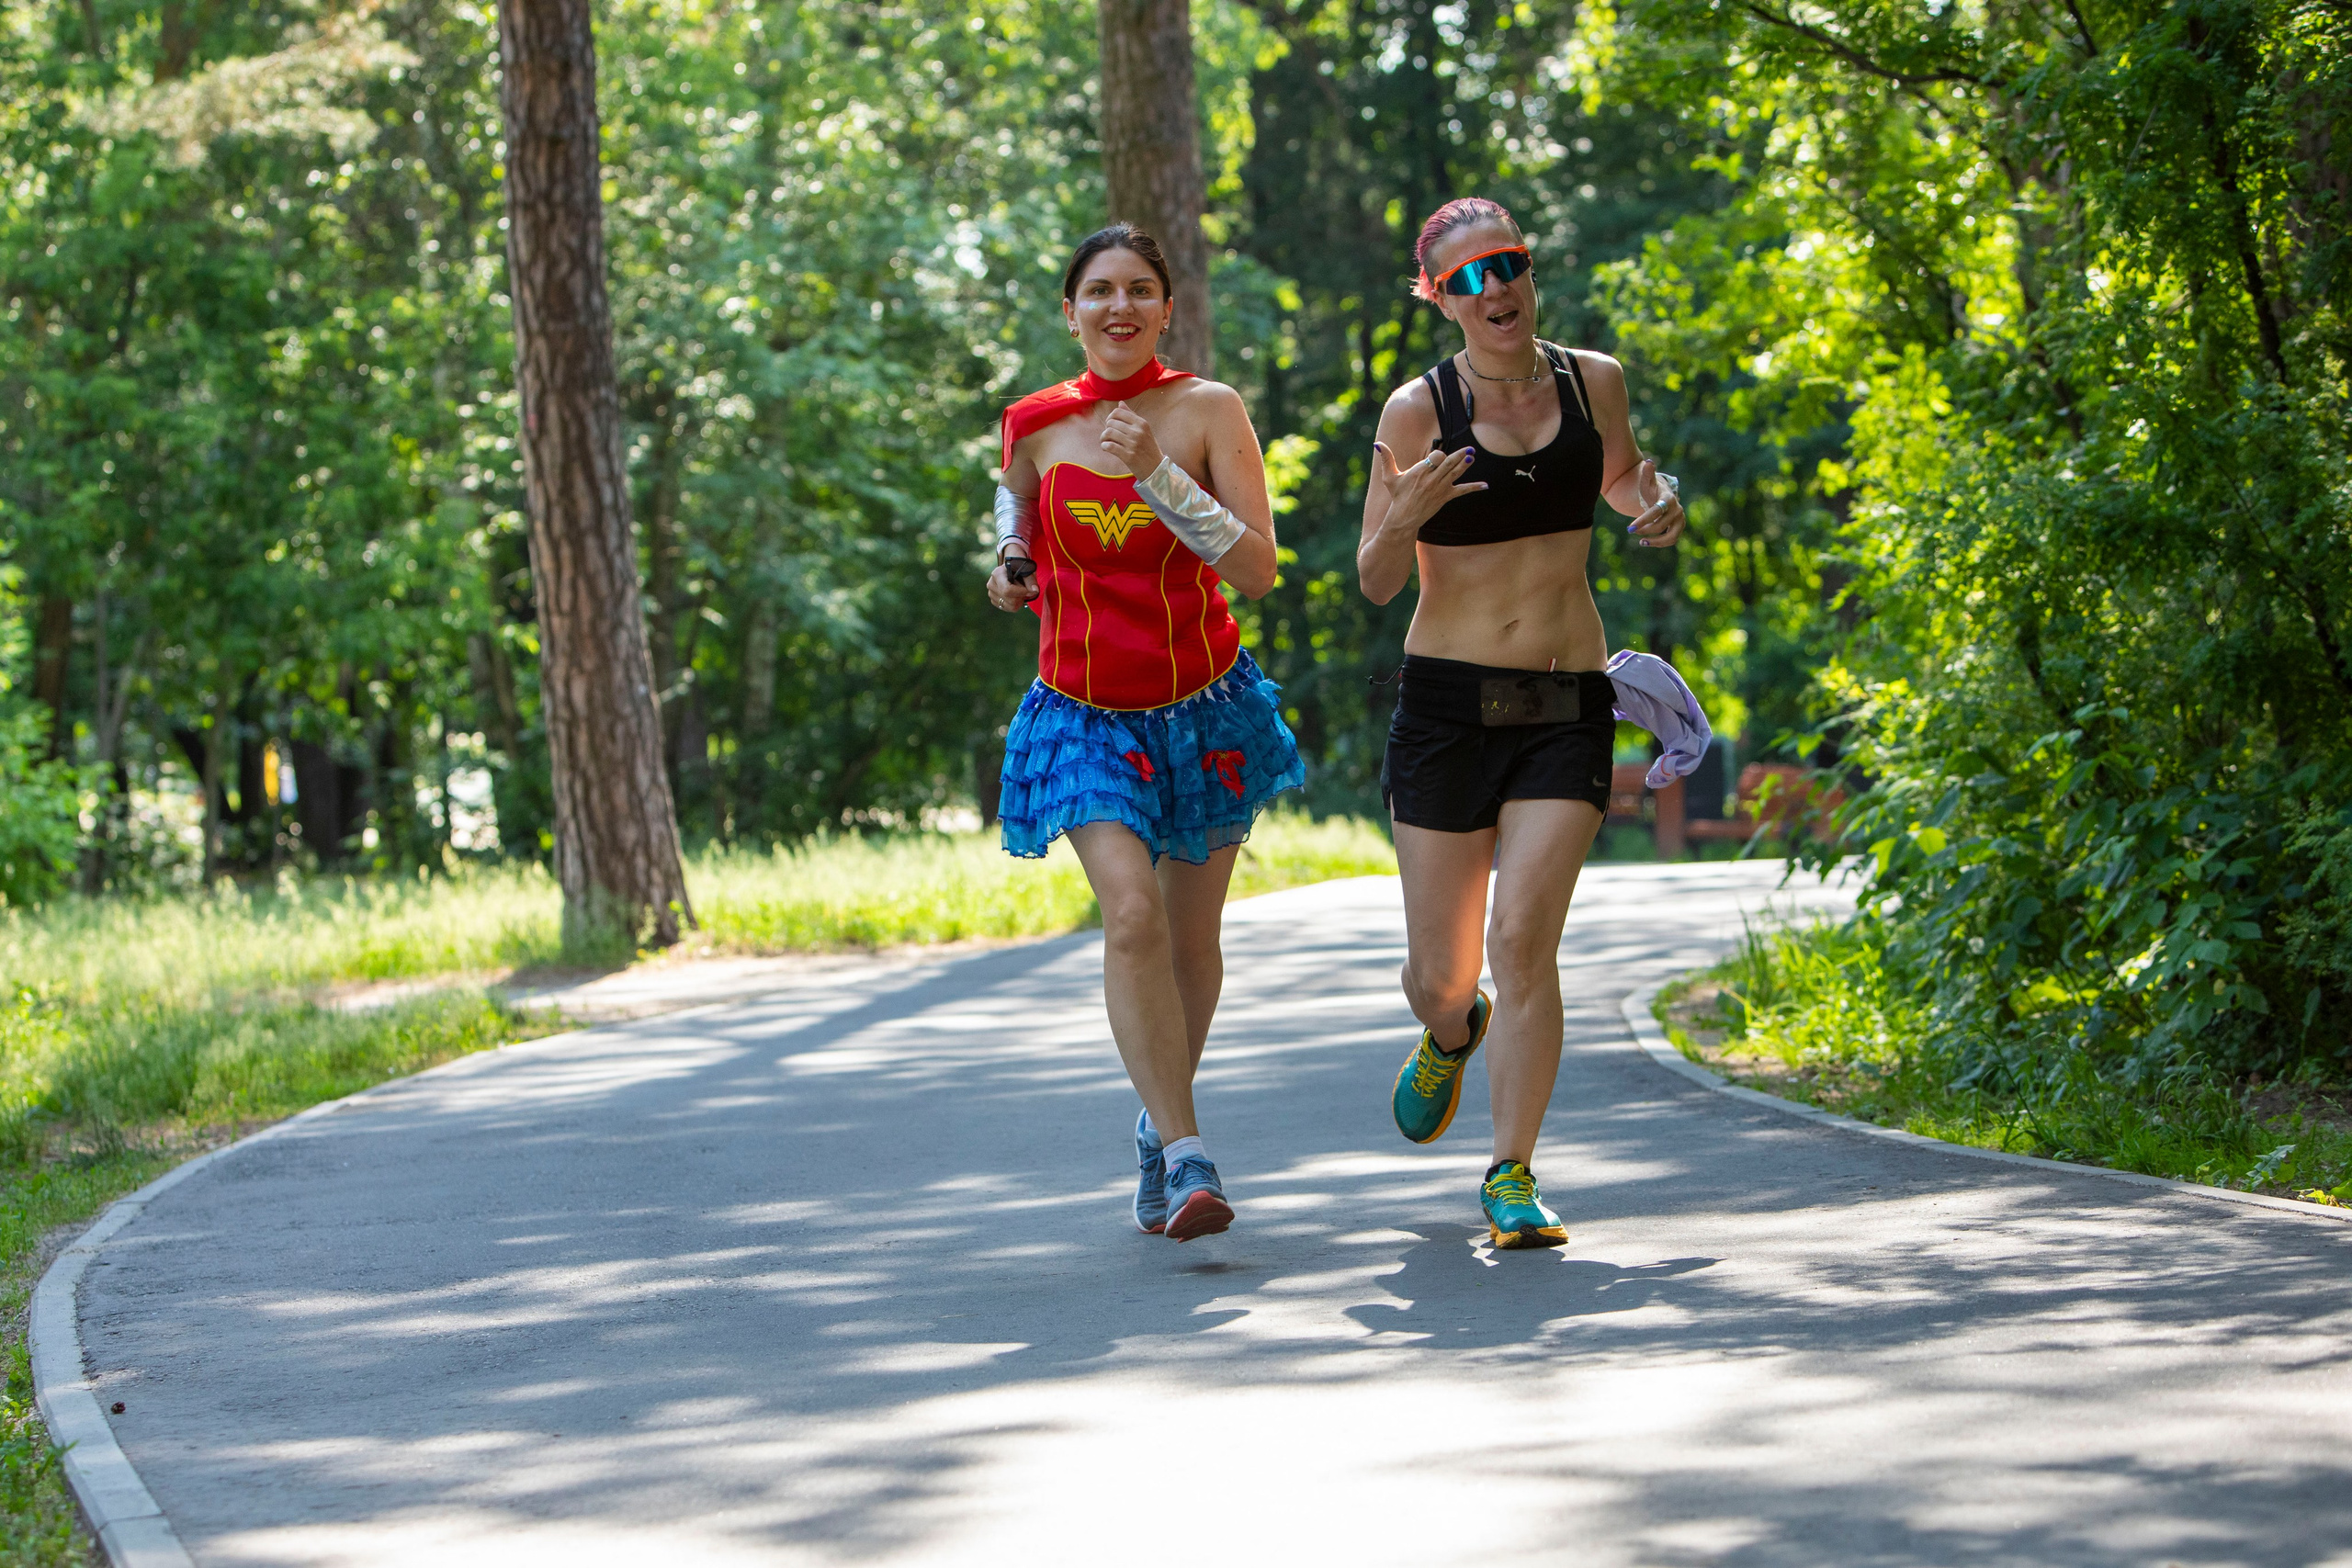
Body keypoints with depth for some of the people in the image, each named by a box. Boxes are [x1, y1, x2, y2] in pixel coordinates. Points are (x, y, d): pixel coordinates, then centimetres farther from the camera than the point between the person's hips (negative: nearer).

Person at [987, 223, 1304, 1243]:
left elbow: (1259, 569, -15)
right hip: (1086, 710, 0)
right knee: (1132, 912, -22)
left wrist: (1158, 476, -24)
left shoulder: (1208, 412, -8)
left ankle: (1160, 1124, 36)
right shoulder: (1036, 424, -2)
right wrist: (1013, 566, -1)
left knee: (1191, 938, 11)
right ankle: (1187, 1157, -22)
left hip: (1206, 704, 1)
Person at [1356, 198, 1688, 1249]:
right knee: (1438, 975, 6)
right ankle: (1450, 1037, 44)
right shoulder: (1418, 410, -5)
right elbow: (1376, 583, -4)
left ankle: (1512, 1176, -4)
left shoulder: (1593, 381, 4)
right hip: (1448, 700, -1)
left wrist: (1655, 504, 3)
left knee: (1524, 941, -14)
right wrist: (1404, 516, -26)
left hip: (1568, 707, 1)